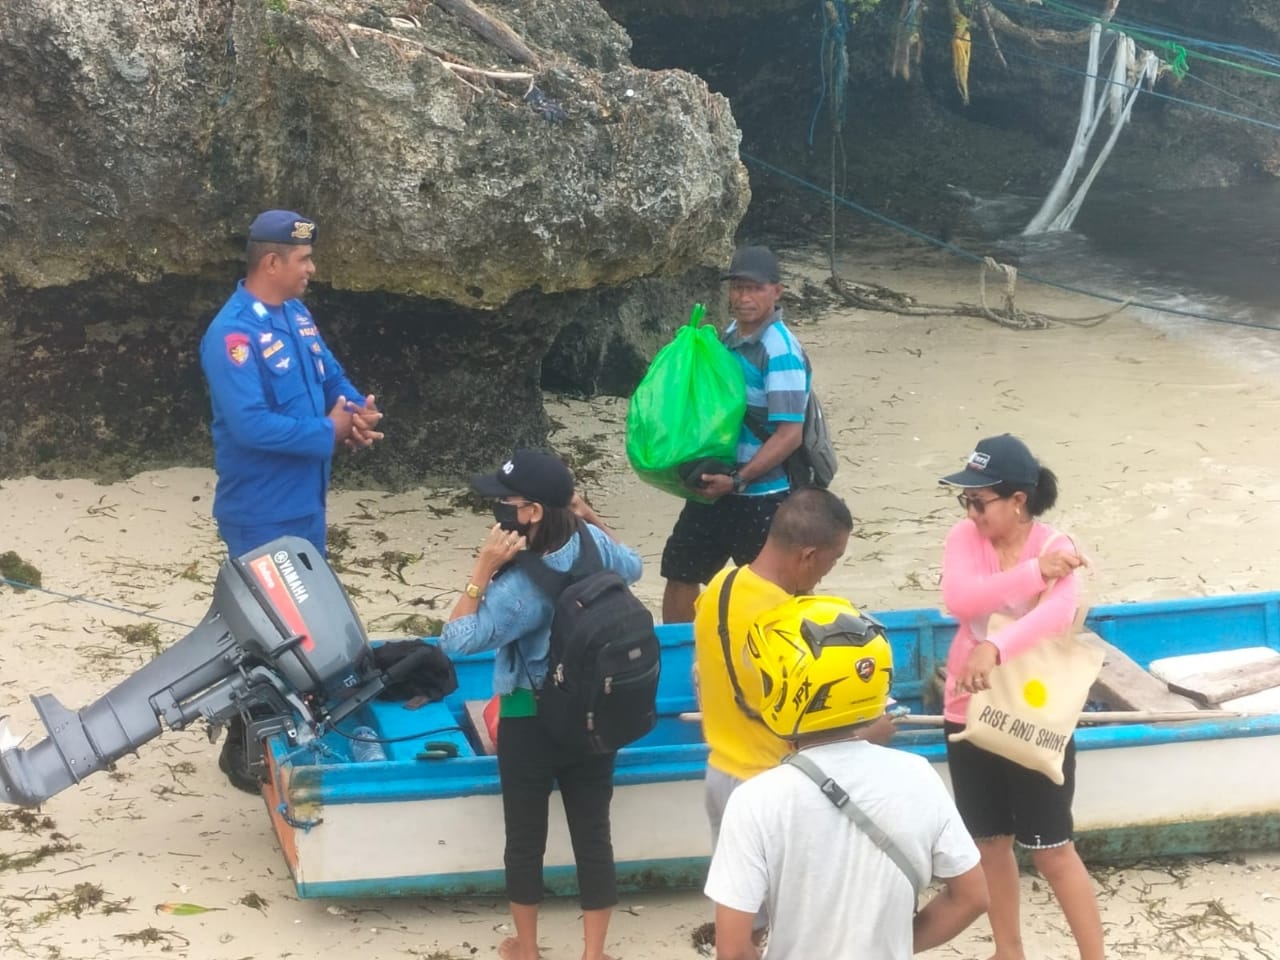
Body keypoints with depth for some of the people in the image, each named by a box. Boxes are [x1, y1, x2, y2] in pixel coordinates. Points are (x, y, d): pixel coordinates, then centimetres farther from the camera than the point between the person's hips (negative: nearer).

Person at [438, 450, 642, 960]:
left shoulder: (521, 585, -28)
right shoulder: (591, 543, -10)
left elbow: (456, 639, -22)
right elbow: (631, 568, 13)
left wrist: (483, 569, -26)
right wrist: (588, 516, 12)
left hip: (531, 724, -5)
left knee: (525, 839, 14)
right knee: (592, 835, 13)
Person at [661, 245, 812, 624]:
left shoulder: (780, 351, -18)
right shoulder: (729, 336, 6)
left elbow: (790, 435, -22)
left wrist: (738, 480, -25)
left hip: (763, 497, -8)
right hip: (715, 486, 8)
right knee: (680, 573, 15)